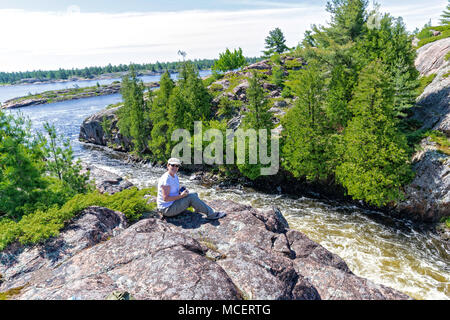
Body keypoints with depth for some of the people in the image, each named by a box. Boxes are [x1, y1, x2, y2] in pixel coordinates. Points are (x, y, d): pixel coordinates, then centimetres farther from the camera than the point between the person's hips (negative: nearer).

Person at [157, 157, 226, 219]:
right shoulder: (166, 179, -22)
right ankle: (211, 214, -11)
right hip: (167, 209, -10)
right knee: (191, 197, -18)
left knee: (194, 195, 7)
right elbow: (165, 198, -26)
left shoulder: (175, 176, 8)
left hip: (173, 204, 10)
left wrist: (183, 192, -2)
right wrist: (181, 196, -21)